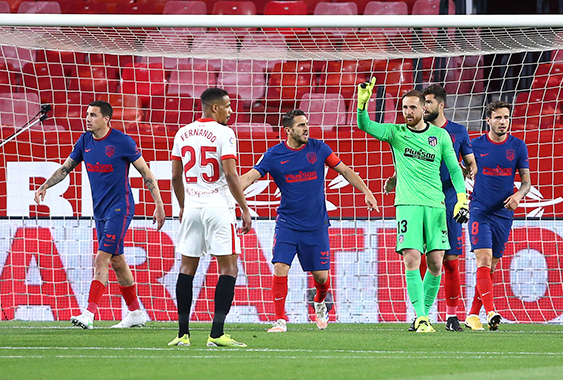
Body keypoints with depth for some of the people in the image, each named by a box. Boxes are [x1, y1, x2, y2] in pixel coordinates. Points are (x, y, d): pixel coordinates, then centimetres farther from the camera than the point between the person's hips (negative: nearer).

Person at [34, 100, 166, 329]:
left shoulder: (122, 142, -12)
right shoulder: (85, 141, 5)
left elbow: (146, 174, -7)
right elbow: (66, 168, 15)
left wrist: (159, 205, -9)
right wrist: (45, 186, 0)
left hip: (119, 209, -7)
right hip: (100, 211, 7)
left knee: (101, 259, -16)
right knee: (116, 261, 12)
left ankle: (89, 314, -22)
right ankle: (136, 313, 22)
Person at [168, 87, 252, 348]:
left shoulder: (183, 134, 8)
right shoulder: (223, 134, -9)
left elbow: (176, 176, 12)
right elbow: (230, 175, -15)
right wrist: (245, 209, -10)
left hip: (192, 208, 6)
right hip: (218, 208, -5)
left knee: (187, 267, 10)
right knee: (228, 268, -1)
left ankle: (183, 333, 8)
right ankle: (217, 334, -10)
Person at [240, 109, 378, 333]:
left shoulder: (318, 148, 0)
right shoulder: (274, 155, -3)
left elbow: (345, 171, 8)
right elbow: (250, 177, -7)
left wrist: (367, 192, 2)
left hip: (316, 225, 1)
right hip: (287, 224, -1)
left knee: (321, 275, 3)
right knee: (280, 268, -15)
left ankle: (319, 303, 36)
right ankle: (280, 320, -5)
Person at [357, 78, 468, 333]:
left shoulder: (440, 135, 10)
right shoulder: (395, 133, 7)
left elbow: (454, 169, 13)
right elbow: (364, 125, -6)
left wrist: (462, 199, 2)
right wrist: (363, 101, -23)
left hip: (435, 204, 2)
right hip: (408, 204, -2)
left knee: (435, 264, -2)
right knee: (411, 260, -13)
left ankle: (425, 313, 13)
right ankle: (421, 317, -15)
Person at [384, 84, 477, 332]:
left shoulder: (458, 132, 7)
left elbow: (471, 162, 12)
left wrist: (469, 170, -11)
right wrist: (394, 180, -7)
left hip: (448, 206, -1)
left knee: (450, 261, -1)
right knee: (419, 260, -5)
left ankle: (452, 316, 9)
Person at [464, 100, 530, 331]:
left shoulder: (518, 147, 4)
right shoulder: (476, 145, 0)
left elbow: (526, 180, 5)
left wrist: (518, 195, -15)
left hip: (503, 213, 3)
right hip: (480, 211, -3)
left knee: (491, 267, 7)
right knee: (483, 261, -17)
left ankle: (473, 315, 15)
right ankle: (490, 312, -25)